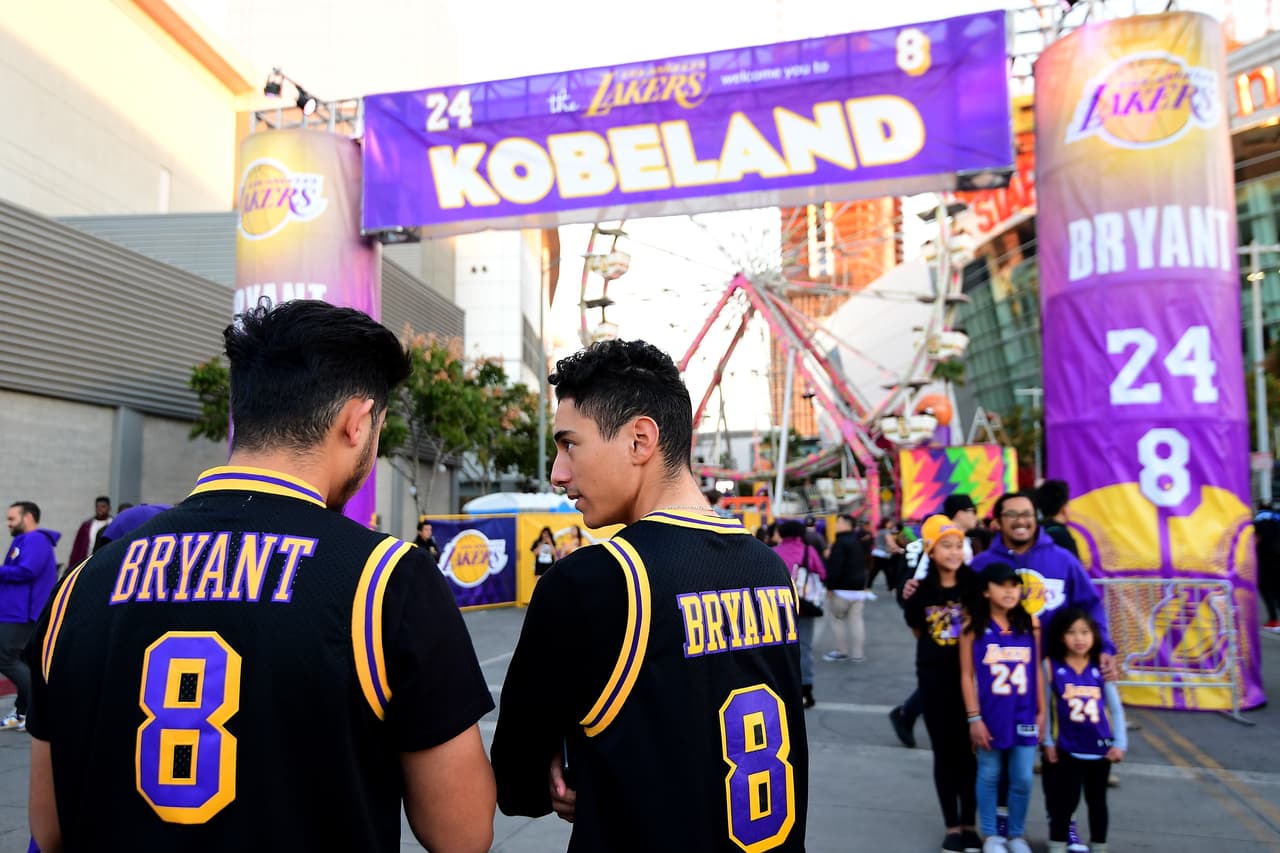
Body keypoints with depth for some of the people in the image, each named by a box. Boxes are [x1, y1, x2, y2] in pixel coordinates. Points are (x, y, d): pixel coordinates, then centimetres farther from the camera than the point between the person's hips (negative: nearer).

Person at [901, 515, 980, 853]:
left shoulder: (974, 583, -8)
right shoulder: (921, 588, -4)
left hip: (970, 674, -1)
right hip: (934, 677, 1)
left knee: (969, 750, 6)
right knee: (944, 751, 9)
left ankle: (969, 824, 21)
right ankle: (952, 826, 20)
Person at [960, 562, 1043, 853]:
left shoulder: (1030, 623, 0)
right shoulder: (974, 625, -8)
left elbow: (1038, 670, 5)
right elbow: (967, 675, -6)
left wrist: (1041, 711, 5)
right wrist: (974, 717, -9)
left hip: (1024, 715, 2)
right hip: (990, 715, -2)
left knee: (1022, 779, 7)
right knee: (989, 775, 11)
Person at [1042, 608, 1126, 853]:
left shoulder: (1101, 666, -3)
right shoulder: (1051, 666, -8)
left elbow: (1115, 707, 3)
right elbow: (1044, 706, -4)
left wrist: (1119, 743, -1)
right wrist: (1047, 741, -5)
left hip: (1100, 748, 2)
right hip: (1067, 749, -2)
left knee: (1097, 800, 16)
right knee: (1065, 801, 5)